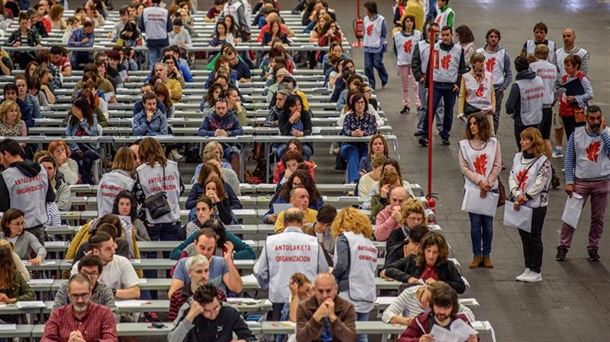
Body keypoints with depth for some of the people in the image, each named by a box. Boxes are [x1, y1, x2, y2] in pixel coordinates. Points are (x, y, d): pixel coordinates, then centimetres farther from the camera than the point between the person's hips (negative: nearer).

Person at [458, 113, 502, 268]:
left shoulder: (493, 143, 2)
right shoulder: (464, 144, 1)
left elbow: (497, 166, 0)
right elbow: (464, 167, -2)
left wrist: (488, 183, -10)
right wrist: (479, 181, -11)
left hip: (491, 189, 0)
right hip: (472, 189, 0)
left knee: (488, 223, 4)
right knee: (475, 223, 2)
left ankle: (487, 255, 14)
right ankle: (477, 255, 11)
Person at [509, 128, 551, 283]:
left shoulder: (543, 161, -12)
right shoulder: (518, 157, 6)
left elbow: (540, 183, -17)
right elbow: (512, 176, 2)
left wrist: (525, 197, -15)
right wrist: (516, 194, -12)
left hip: (536, 205, -6)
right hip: (519, 204, 6)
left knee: (534, 238, 1)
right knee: (524, 236, 13)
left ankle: (536, 272, 10)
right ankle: (528, 269, 23)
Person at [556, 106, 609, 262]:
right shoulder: (576, 134, -1)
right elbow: (569, 159, 2)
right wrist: (569, 182, -4)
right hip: (580, 182, 0)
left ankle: (593, 248, 21)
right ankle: (563, 247, 5)